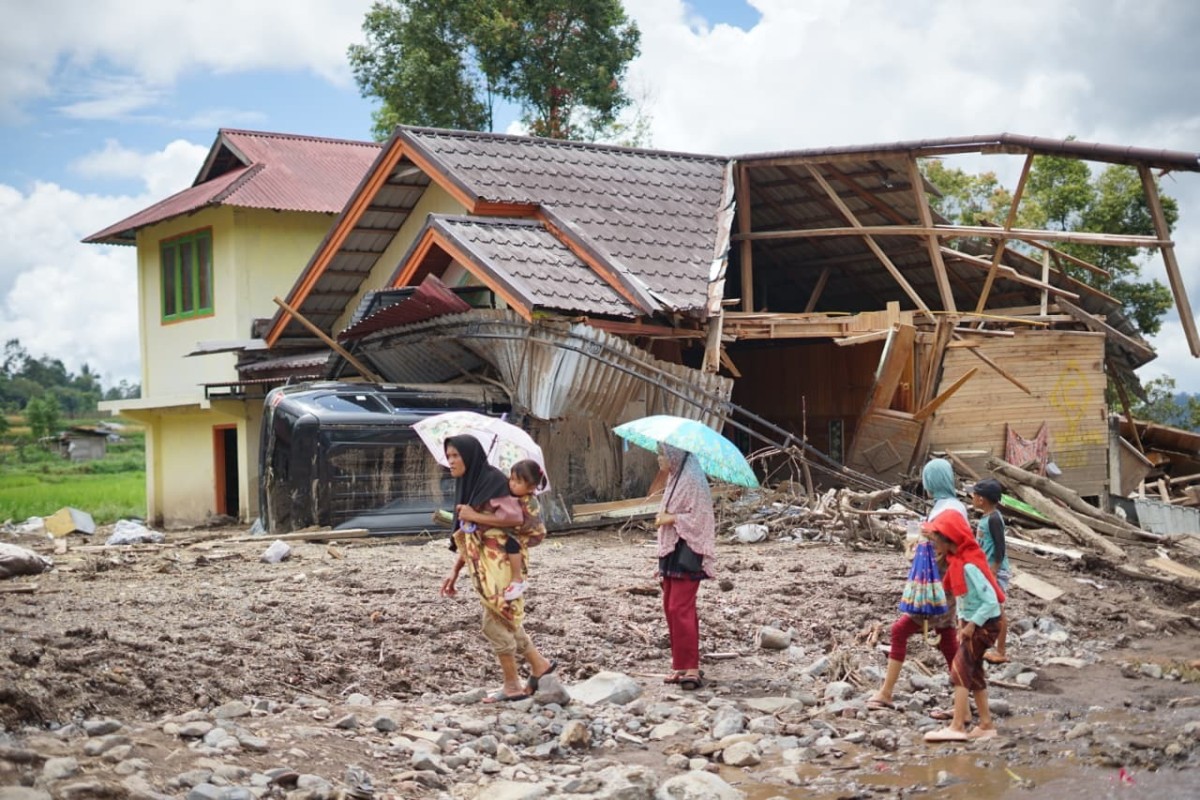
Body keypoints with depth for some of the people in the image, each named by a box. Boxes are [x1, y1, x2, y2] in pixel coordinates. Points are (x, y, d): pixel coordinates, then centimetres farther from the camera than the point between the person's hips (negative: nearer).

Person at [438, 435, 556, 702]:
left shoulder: (493, 481, -12)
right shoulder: (467, 485, 14)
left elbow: (515, 517, -22)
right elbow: (466, 536, 17)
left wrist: (475, 517, -16)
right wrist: (455, 571, 13)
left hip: (497, 562, -9)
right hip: (481, 565, 9)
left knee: (494, 623, -3)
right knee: (505, 620, 14)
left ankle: (513, 686, 6)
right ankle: (539, 665, 25)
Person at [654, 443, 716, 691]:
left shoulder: (692, 480, -12)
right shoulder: (674, 478, 17)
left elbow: (699, 518, -18)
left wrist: (672, 519, -11)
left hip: (687, 551, -10)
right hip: (671, 550, 10)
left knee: (680, 609, -12)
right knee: (670, 608, 10)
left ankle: (691, 668, -11)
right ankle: (680, 665, 15)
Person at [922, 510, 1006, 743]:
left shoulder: (969, 565, -25)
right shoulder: (957, 560, 4)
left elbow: (990, 601, -26)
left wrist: (972, 625, -21)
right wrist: (962, 619, 6)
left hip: (984, 624, -10)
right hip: (971, 621, 10)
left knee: (960, 668, -13)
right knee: (973, 672, 13)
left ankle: (957, 726, -15)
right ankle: (986, 724, 20)